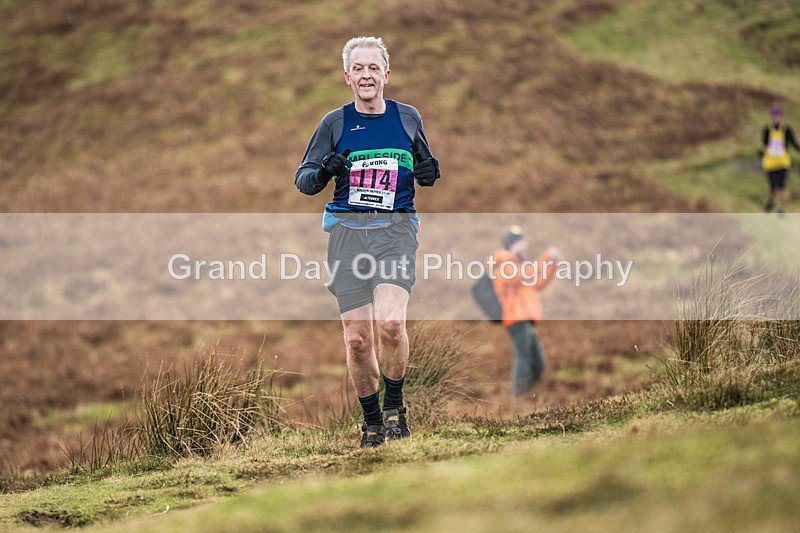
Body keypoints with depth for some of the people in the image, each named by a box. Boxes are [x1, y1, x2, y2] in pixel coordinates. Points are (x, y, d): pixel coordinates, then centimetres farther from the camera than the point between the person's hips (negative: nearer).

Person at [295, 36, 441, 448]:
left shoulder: (408, 118, 11)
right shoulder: (335, 123, 7)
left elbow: (423, 169, 24)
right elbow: (302, 179, 8)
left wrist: (429, 173, 0)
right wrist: (322, 173, -15)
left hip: (396, 229, -1)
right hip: (347, 229, 1)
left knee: (390, 321, -23)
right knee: (357, 338, -3)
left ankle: (394, 405, -1)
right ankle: (371, 419, 17)